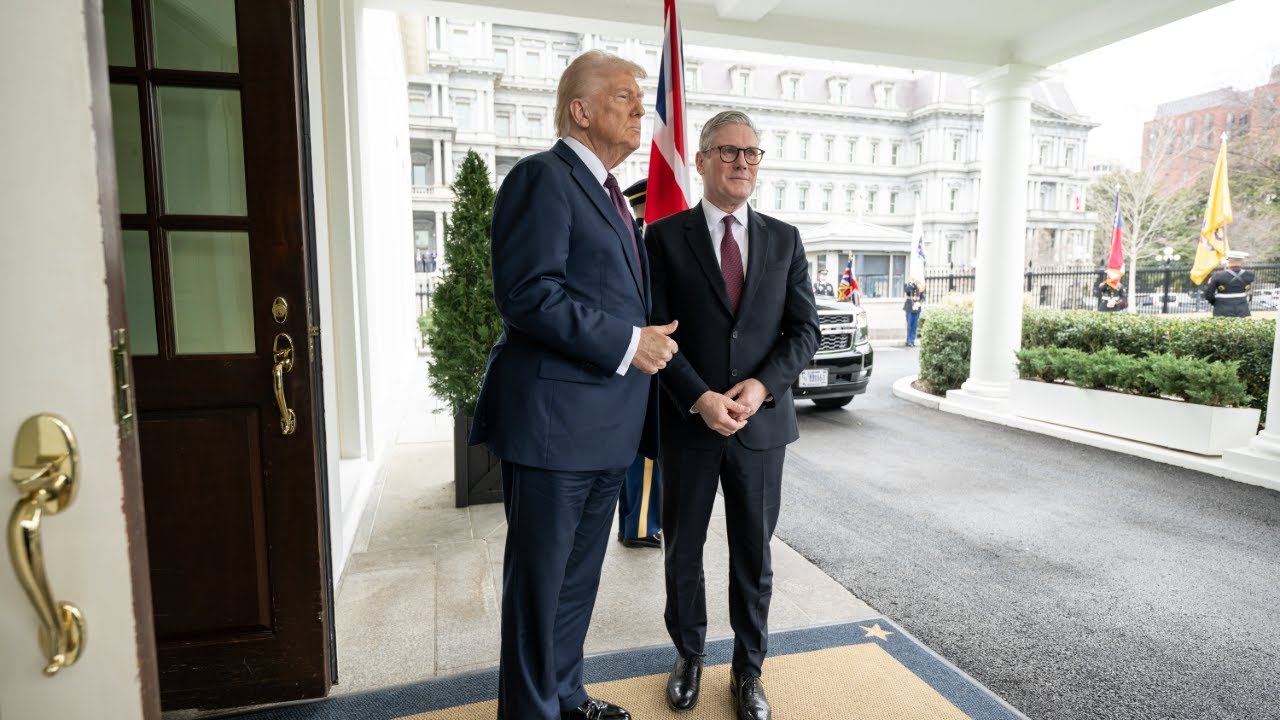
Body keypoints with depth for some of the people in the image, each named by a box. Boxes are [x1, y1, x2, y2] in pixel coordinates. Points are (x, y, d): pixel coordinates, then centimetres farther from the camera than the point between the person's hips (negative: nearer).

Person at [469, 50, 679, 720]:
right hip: (553, 420, -9)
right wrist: (628, 343, -19)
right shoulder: (543, 176, -9)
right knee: (539, 578, 7)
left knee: (578, 575, 21)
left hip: (604, 426, 9)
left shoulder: (609, 194, 20)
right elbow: (527, 293, -21)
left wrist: (651, 339, 13)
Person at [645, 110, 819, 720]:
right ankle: (689, 656, 38)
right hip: (688, 422, -1)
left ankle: (748, 669, 34)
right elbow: (656, 330, -6)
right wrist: (700, 398, -17)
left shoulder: (785, 240, 7)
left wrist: (762, 385, -13)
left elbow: (805, 329, 3)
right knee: (683, 550, 14)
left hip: (761, 423, 2)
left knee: (753, 554, 13)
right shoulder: (665, 236, 0)